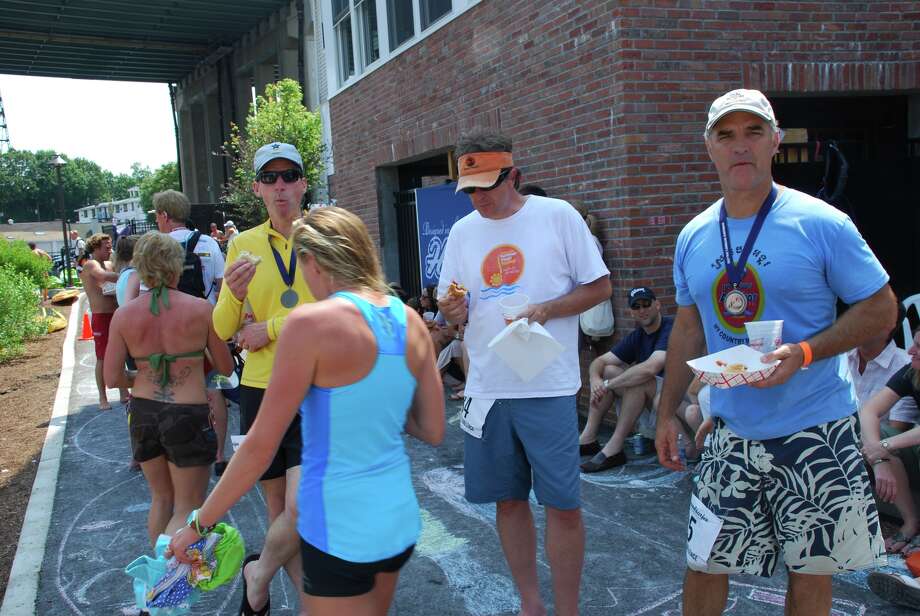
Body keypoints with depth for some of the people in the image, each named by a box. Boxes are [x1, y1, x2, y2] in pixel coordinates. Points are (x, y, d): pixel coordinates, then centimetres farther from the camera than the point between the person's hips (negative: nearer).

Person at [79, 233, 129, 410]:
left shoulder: (109, 265, 16)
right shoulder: (90, 265, -8)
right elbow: (105, 276, -28)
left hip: (116, 315, 7)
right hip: (101, 317, -7)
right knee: (103, 358, -2)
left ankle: (124, 393, 18)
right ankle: (102, 399, 6)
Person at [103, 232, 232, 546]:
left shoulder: (124, 314, -4)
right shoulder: (200, 308, -10)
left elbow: (112, 378, -2)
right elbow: (226, 368, -2)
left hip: (143, 413, 4)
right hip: (188, 414, -4)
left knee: (161, 498, 24)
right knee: (187, 509, 10)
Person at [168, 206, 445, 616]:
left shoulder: (312, 323, -18)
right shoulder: (411, 321, 0)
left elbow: (260, 446, -15)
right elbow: (433, 431, 5)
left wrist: (198, 524, -4)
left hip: (341, 530, -6)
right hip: (400, 520, 6)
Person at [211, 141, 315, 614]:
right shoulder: (243, 245, 5)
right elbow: (222, 330, 4)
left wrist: (271, 328, -12)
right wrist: (233, 293, -16)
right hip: (261, 392, 3)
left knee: (302, 509, -12)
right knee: (279, 512, 13)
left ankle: (259, 575, 21)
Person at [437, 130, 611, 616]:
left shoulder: (557, 216, -3)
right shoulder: (462, 233, 9)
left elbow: (599, 286, -1)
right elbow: (452, 312, 14)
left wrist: (546, 310, -17)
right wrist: (451, 312, -10)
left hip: (549, 388, -4)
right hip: (487, 388, 4)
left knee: (563, 506, 1)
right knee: (508, 500, 12)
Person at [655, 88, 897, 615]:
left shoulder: (820, 223, -10)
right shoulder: (694, 237, 4)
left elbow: (881, 310, -6)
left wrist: (803, 353, -22)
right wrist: (667, 413, 10)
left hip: (815, 433, -3)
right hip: (732, 434, 3)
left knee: (811, 571, 11)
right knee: (704, 563, 9)